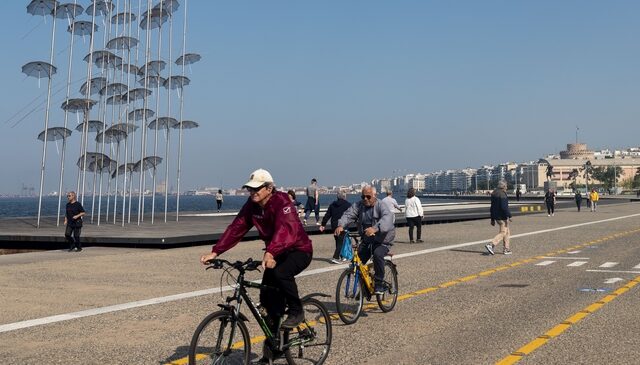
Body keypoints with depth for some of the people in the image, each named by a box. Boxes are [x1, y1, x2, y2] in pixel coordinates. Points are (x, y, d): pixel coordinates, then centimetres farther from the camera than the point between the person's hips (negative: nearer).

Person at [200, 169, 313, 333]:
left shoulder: (281, 201, -26)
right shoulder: (252, 205, -6)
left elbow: (285, 229, -42)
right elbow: (236, 228, -11)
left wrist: (270, 253, -58)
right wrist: (215, 252, -21)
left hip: (299, 250, -7)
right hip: (277, 253, 7)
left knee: (281, 273, -35)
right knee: (267, 297, -2)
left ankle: (296, 312, -13)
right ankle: (275, 333, 21)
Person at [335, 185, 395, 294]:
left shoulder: (381, 206, -15)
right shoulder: (358, 205, 0)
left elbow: (387, 219, -34)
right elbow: (348, 215, -14)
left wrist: (375, 228, -54)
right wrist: (341, 225, -37)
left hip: (382, 241, -5)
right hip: (366, 241, 5)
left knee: (377, 254, -32)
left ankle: (379, 284, -18)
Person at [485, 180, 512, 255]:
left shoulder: (494, 193, 11)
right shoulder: (502, 194, -17)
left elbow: (492, 207, 14)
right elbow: (504, 207, -24)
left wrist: (492, 219, 17)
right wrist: (509, 216, -18)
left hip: (496, 216, 9)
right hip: (502, 217, -9)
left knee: (507, 232, 17)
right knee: (503, 232, -7)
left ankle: (506, 249, 17)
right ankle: (491, 245, -20)